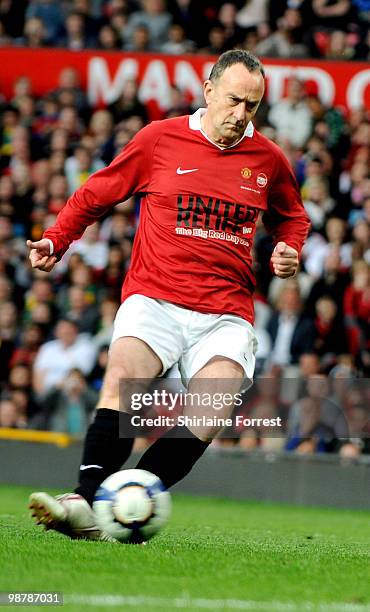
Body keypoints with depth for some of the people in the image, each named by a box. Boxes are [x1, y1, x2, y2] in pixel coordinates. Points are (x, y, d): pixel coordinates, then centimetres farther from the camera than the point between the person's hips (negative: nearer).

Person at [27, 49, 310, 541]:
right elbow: (96, 193, 17)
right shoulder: (160, 139, 4)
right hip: (154, 300, -1)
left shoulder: (267, 159, 10)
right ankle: (86, 502, -35)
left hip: (226, 315, 2)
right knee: (124, 376, -30)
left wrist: (288, 251, 9)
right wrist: (55, 241, 5)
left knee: (213, 410, -24)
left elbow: (292, 218, 30)